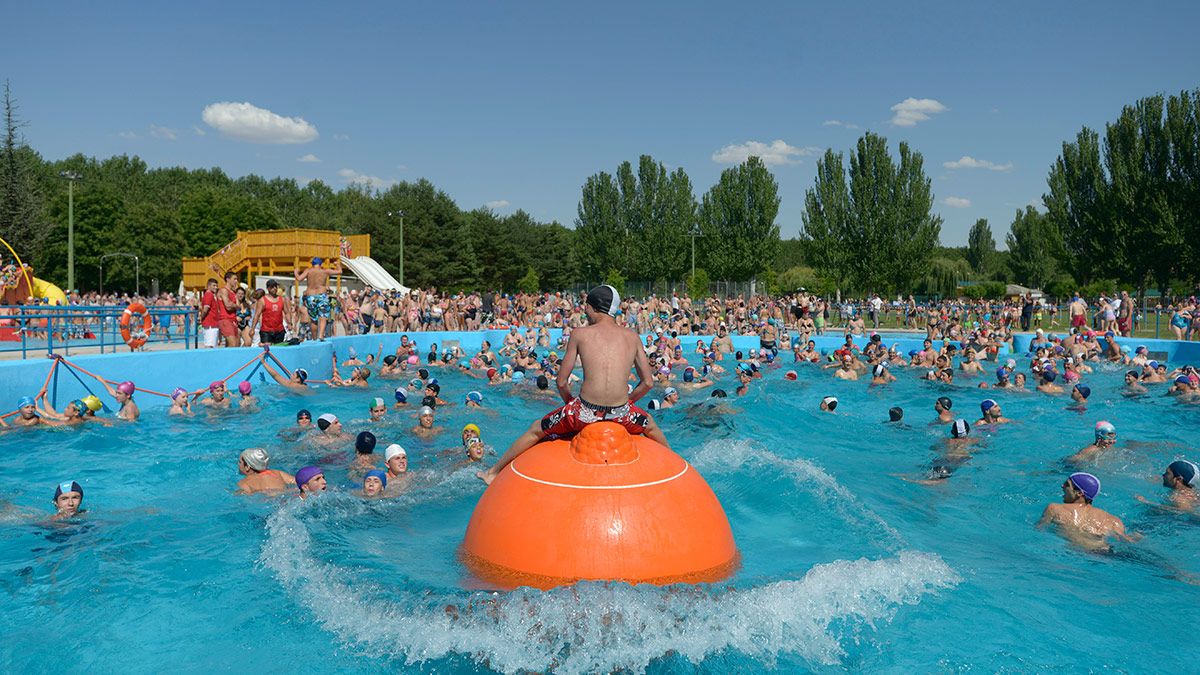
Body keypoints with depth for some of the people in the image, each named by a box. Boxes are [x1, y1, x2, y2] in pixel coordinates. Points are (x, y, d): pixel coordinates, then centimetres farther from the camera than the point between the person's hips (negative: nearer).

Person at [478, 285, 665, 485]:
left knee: (536, 430, 24)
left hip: (585, 411, -1)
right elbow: (648, 382, 10)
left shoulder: (579, 334, 1)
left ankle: (493, 472, 36)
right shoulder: (632, 337, 7)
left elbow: (562, 382, 4)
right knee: (650, 426, 37)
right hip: (621, 414, 1)